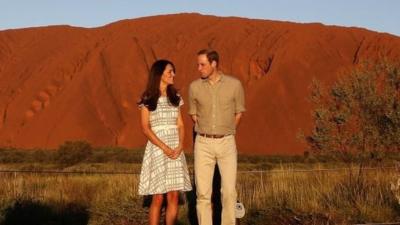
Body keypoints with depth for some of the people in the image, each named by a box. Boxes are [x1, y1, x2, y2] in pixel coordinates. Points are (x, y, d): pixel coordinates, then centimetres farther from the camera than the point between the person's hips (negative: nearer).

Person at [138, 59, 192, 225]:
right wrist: (165, 148, -16)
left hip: (176, 150, 4)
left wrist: (180, 146, -8)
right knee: (158, 198, -5)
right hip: (157, 148, -4)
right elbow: (146, 128, -7)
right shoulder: (147, 99, -2)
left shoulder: (175, 98, 12)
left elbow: (180, 125, 9)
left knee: (173, 197, 1)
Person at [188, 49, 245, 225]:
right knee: (203, 192, 0)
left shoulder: (234, 84, -4)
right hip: (203, 143, 1)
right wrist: (206, 132, 11)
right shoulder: (194, 87, 0)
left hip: (227, 143, -1)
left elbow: (239, 112, 8)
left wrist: (226, 132, 11)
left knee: (229, 191, -3)